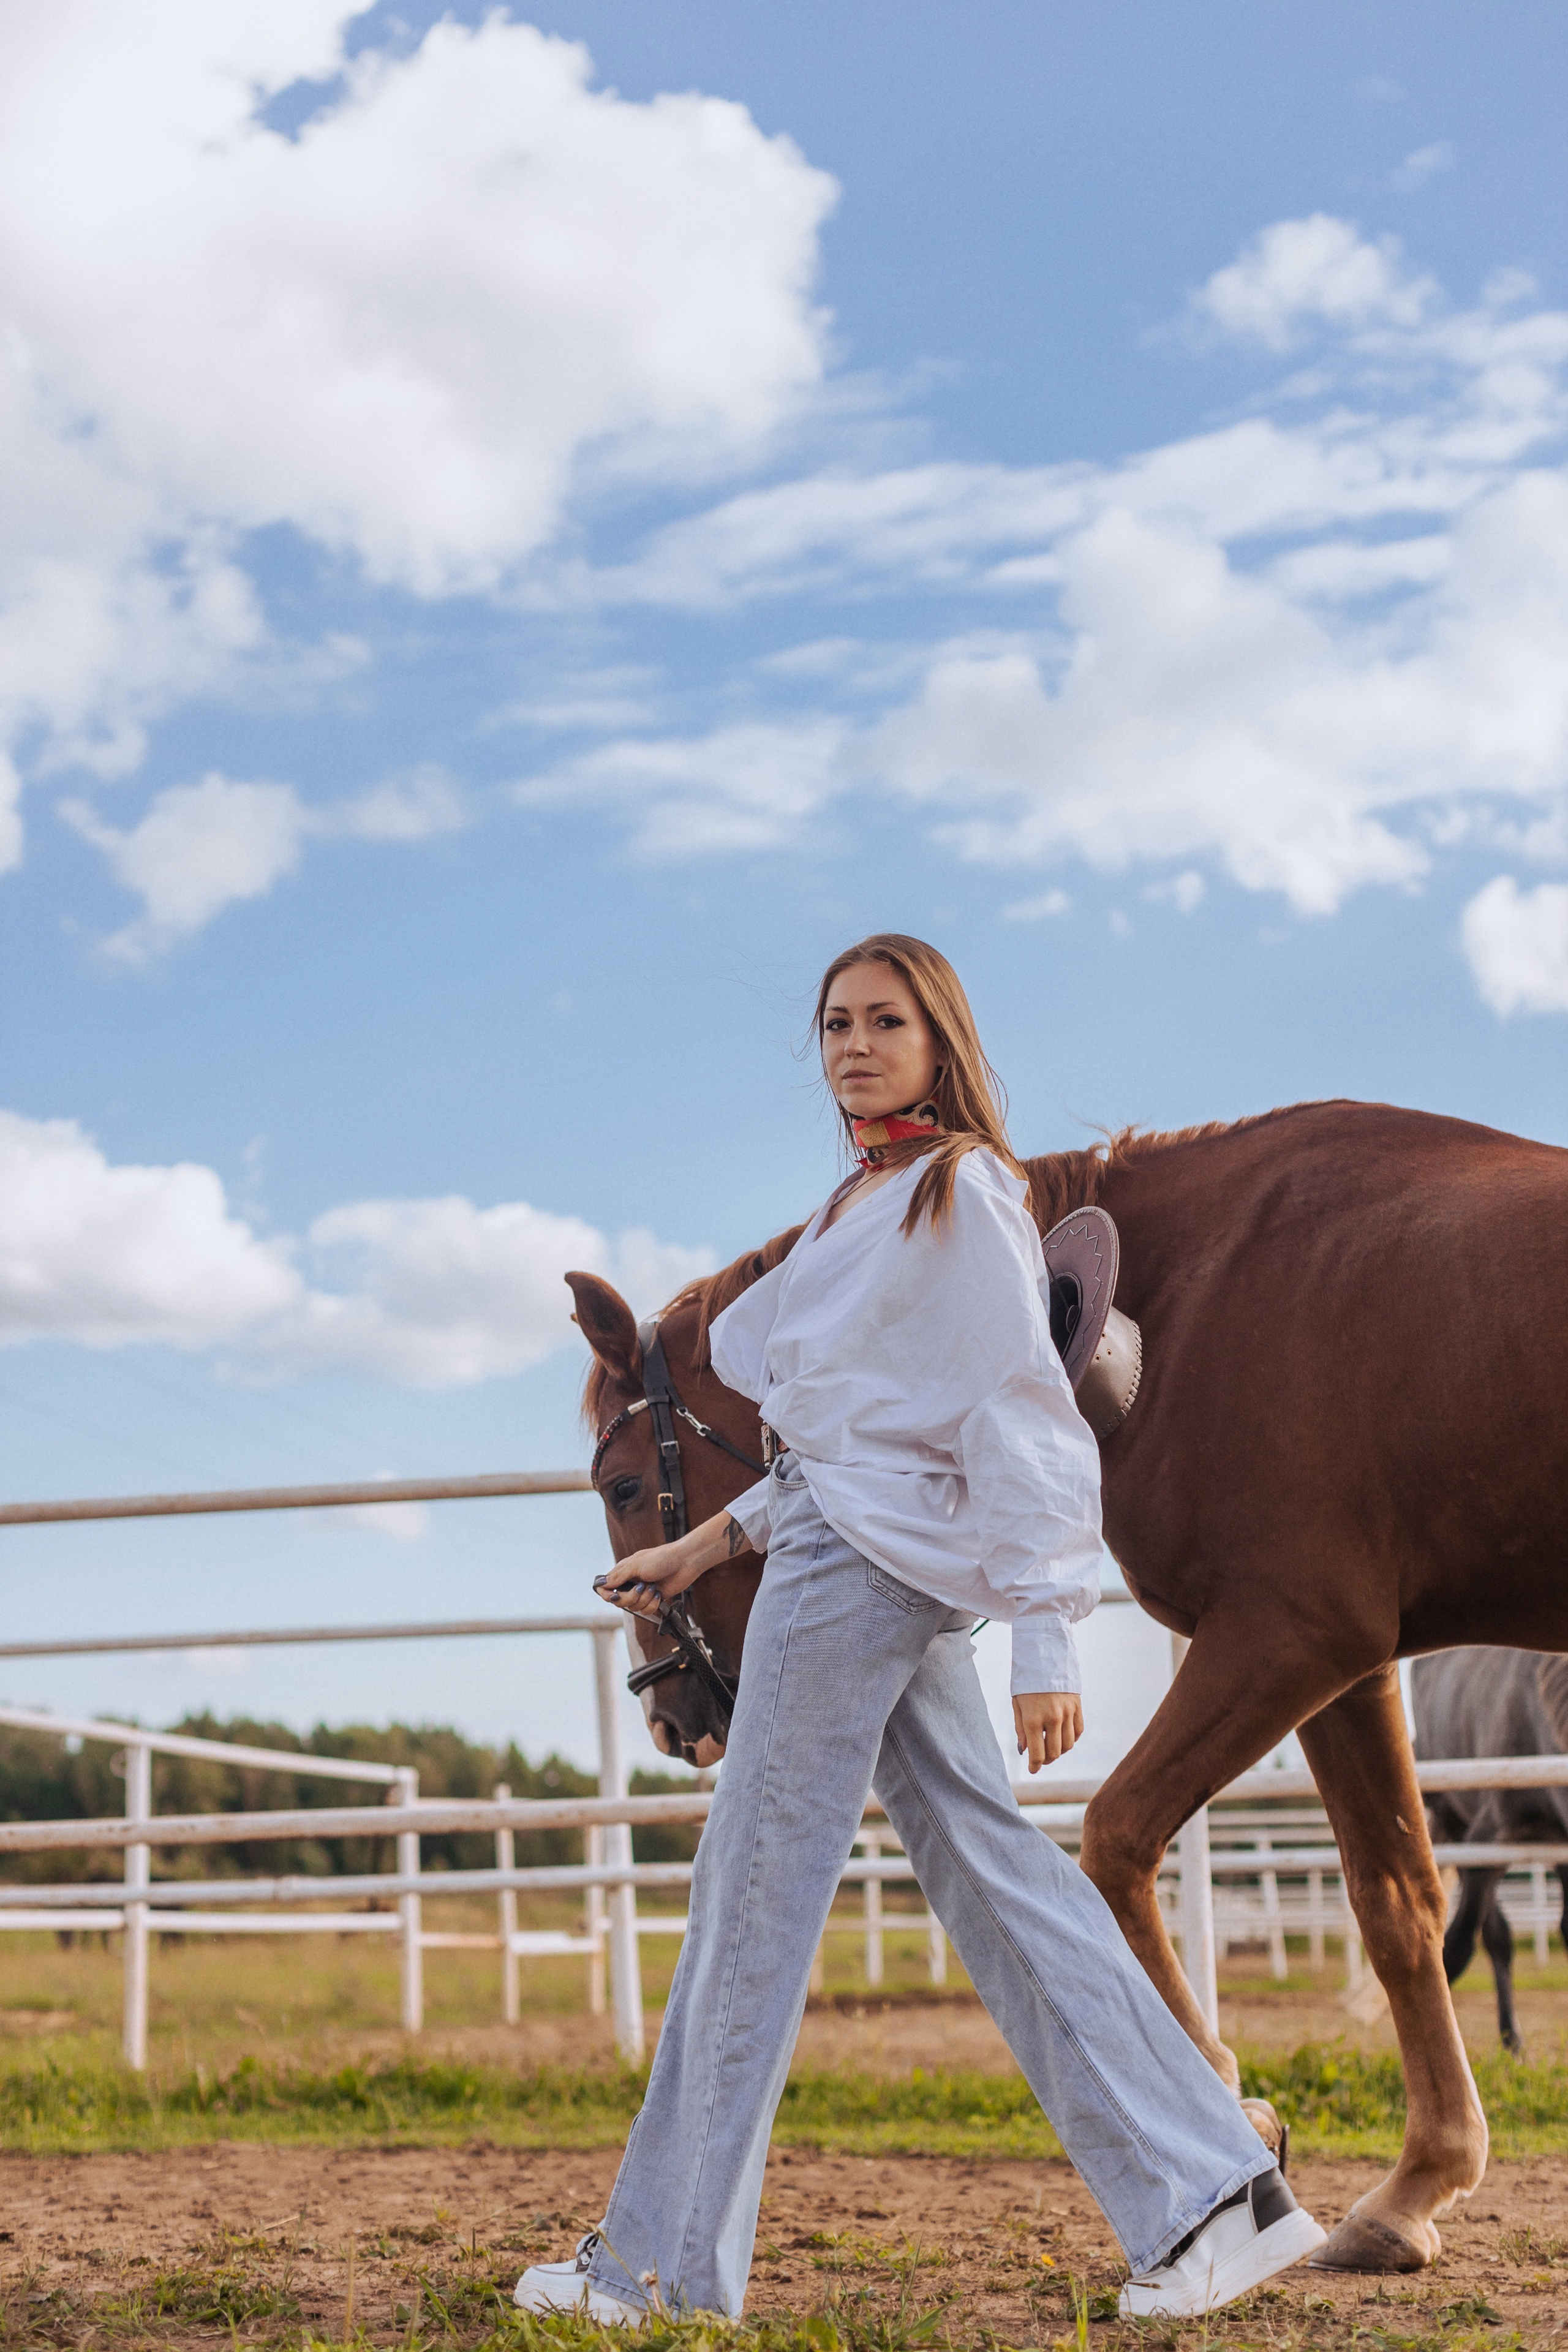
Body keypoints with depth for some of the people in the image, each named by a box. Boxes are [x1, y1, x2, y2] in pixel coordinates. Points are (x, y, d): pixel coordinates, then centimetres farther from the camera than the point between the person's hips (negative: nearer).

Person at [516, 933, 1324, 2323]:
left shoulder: (960, 1195, -9)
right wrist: (717, 1541, 19)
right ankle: (1215, 2195, 6)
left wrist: (1044, 1636, -20)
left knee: (754, 1894, -1)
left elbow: (1020, 1417, -15)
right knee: (993, 1872, 6)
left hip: (868, 1568, -10)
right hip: (851, 1549, 10)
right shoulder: (866, 1205, 19)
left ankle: (664, 2261, 11)